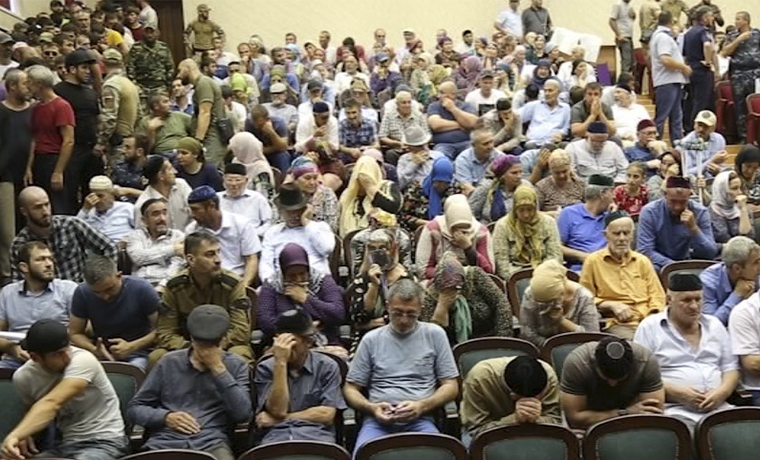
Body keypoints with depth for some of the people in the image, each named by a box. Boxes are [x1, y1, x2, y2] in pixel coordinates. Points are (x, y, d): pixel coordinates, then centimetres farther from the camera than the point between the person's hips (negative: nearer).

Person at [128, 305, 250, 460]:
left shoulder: (236, 365, 10)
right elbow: (134, 408, 15)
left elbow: (243, 414, -4)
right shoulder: (170, 362, 13)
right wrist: (166, 417, -4)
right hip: (165, 442, 1)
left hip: (212, 443, -1)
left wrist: (218, 368, -5)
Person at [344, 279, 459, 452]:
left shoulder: (434, 334, 9)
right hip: (378, 420, 0)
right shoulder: (371, 339, 11)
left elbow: (451, 386, 9)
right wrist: (371, 408, -7)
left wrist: (422, 406, -9)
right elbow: (350, 388, 14)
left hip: (420, 420, 0)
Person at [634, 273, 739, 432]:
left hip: (717, 406, 4)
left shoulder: (714, 325, 19)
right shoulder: (650, 327, 4)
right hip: (674, 409, -4)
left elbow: (731, 368, 20)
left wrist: (722, 392, -2)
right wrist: (676, 393, -13)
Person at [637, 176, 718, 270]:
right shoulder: (649, 212, -15)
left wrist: (694, 228, -28)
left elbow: (711, 253, -14)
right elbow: (645, 251, -18)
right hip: (658, 264, -3)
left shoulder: (700, 212, -9)